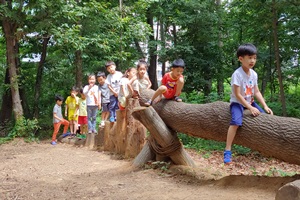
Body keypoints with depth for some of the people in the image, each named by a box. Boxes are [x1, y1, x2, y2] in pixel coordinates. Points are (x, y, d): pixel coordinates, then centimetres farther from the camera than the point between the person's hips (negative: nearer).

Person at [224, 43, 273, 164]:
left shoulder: (254, 74, 1)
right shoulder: (237, 74, -20)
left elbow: (256, 92, 4)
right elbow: (237, 95, -22)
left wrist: (265, 106, -8)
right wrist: (250, 108, -24)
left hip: (250, 102, 7)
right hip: (237, 102, -7)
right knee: (236, 121, -32)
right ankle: (227, 151, -27)